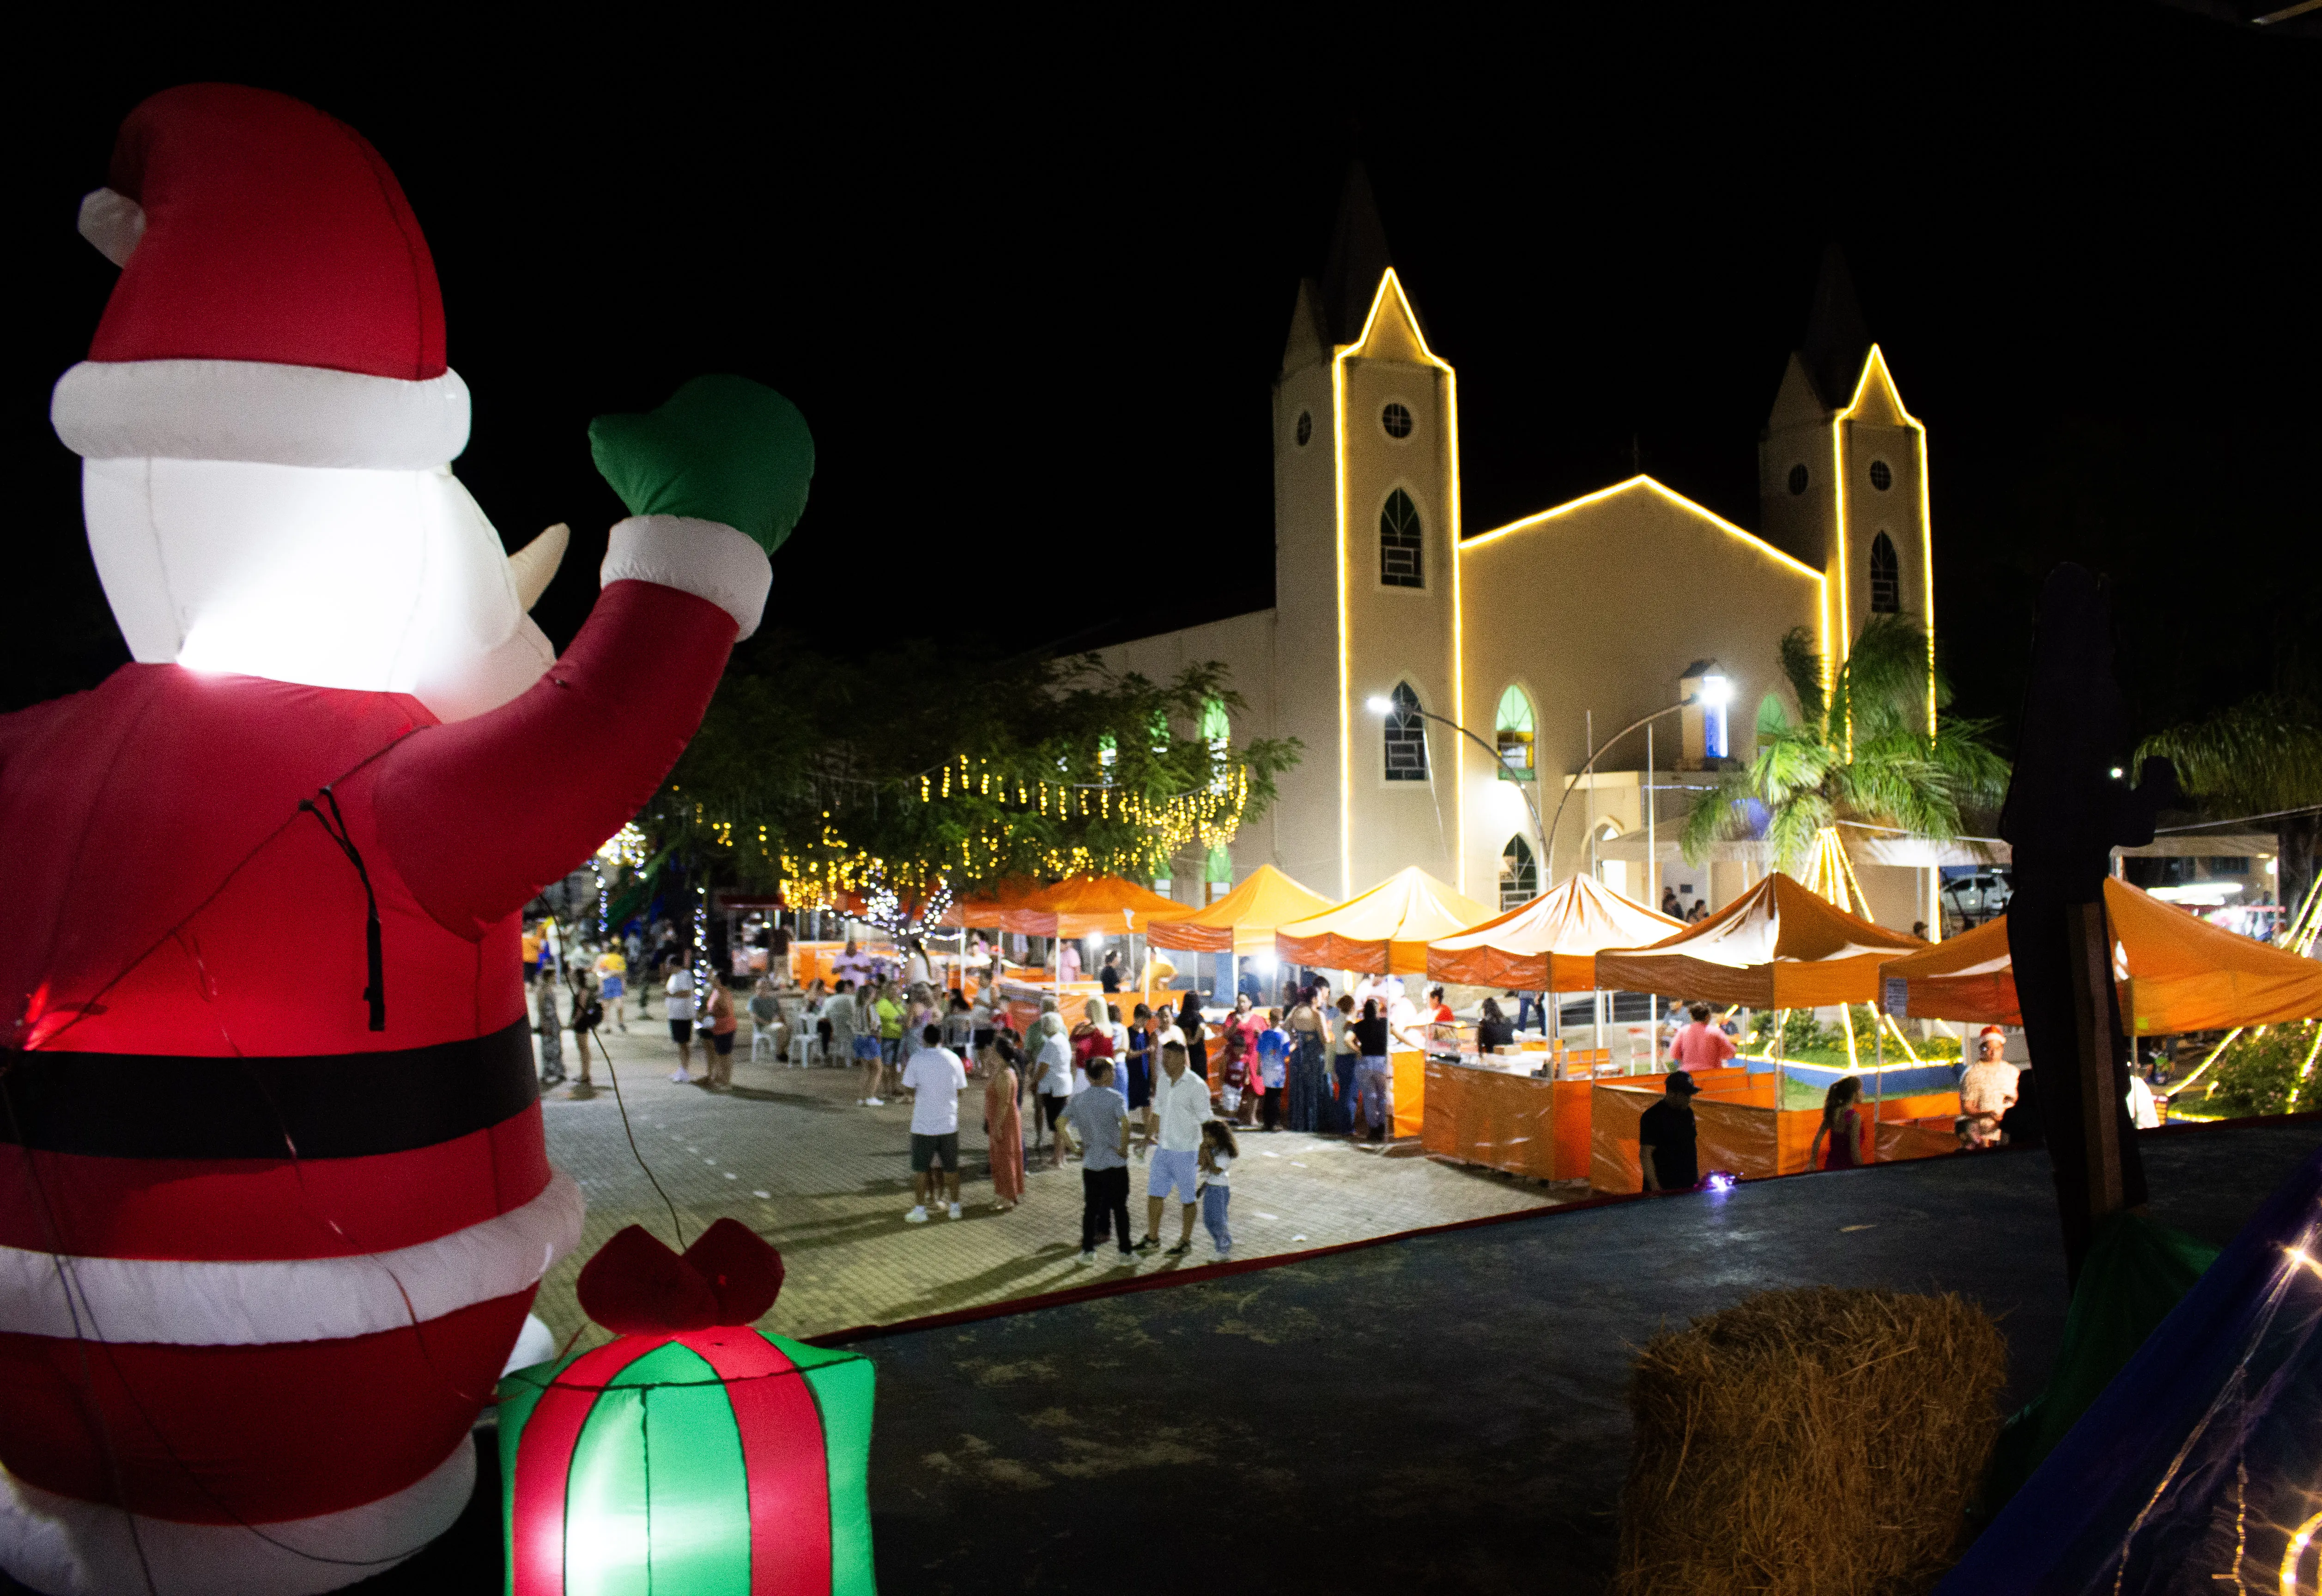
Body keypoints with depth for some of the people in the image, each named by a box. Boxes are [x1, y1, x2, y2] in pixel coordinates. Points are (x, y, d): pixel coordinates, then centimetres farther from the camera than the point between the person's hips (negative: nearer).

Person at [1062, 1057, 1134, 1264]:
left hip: (1090, 1161, 3)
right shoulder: (1115, 1097, -10)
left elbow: (1061, 1125, -3)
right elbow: (1125, 1123, -25)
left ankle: (1088, 1250, 14)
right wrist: (1123, 1148, -13)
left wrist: (1075, 1144, 7)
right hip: (1115, 1162, -3)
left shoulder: (1078, 1098, 3)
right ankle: (1126, 1249, 12)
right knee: (1120, 1207, 7)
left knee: (1090, 1207, 12)